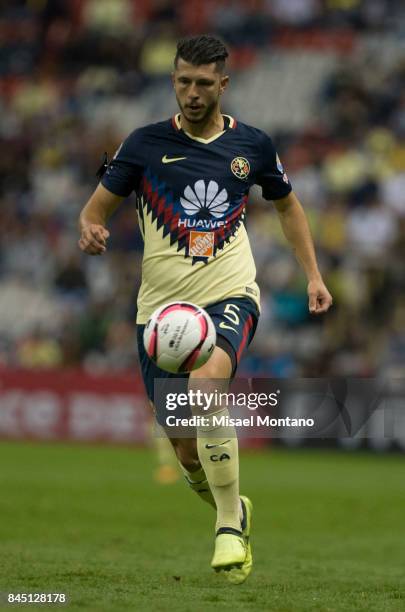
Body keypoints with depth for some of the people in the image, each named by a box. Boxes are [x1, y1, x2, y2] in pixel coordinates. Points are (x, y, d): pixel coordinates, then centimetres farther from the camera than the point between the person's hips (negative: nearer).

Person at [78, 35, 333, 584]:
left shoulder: (251, 145, 4)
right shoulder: (146, 144, 1)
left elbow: (287, 204, 21)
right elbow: (98, 207, 5)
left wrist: (313, 274, 13)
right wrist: (91, 231, -19)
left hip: (229, 296, -1)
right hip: (161, 305, 2)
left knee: (206, 382, -35)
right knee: (189, 455, 2)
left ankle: (230, 524, -22)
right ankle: (234, 510, 36)